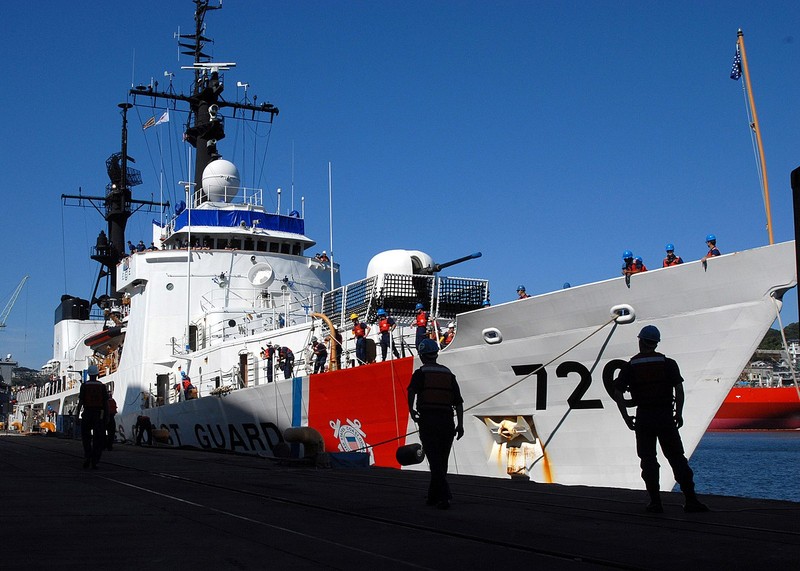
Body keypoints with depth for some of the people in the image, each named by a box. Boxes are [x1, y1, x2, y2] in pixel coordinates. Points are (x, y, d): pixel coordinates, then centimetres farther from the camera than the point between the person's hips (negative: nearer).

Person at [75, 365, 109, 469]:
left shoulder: (84, 386, -2)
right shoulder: (102, 386, 2)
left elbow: (80, 401, -6)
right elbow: (106, 402, 0)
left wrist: (77, 414, -3)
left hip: (87, 414, -1)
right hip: (99, 414, 1)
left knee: (86, 437, 13)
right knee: (97, 439, 5)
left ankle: (87, 456, -4)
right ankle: (95, 461, 2)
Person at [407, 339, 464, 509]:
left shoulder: (420, 373, 3)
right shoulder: (448, 373, 14)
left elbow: (411, 391, -19)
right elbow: (458, 401, 5)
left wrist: (411, 410, -5)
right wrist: (460, 424, 3)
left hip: (427, 420, -4)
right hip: (447, 421, 4)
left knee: (435, 462, -4)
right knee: (442, 461, 14)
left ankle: (444, 497, -16)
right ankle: (433, 496, 21)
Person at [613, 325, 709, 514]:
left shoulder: (630, 367, 3)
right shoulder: (668, 363, 3)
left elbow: (617, 393, -3)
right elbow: (679, 389, -5)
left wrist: (626, 417, 5)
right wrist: (679, 413, 4)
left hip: (643, 418, 0)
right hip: (666, 416, 1)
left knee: (648, 460, 5)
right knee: (677, 458, 5)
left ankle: (655, 502, 2)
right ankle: (691, 500, 2)